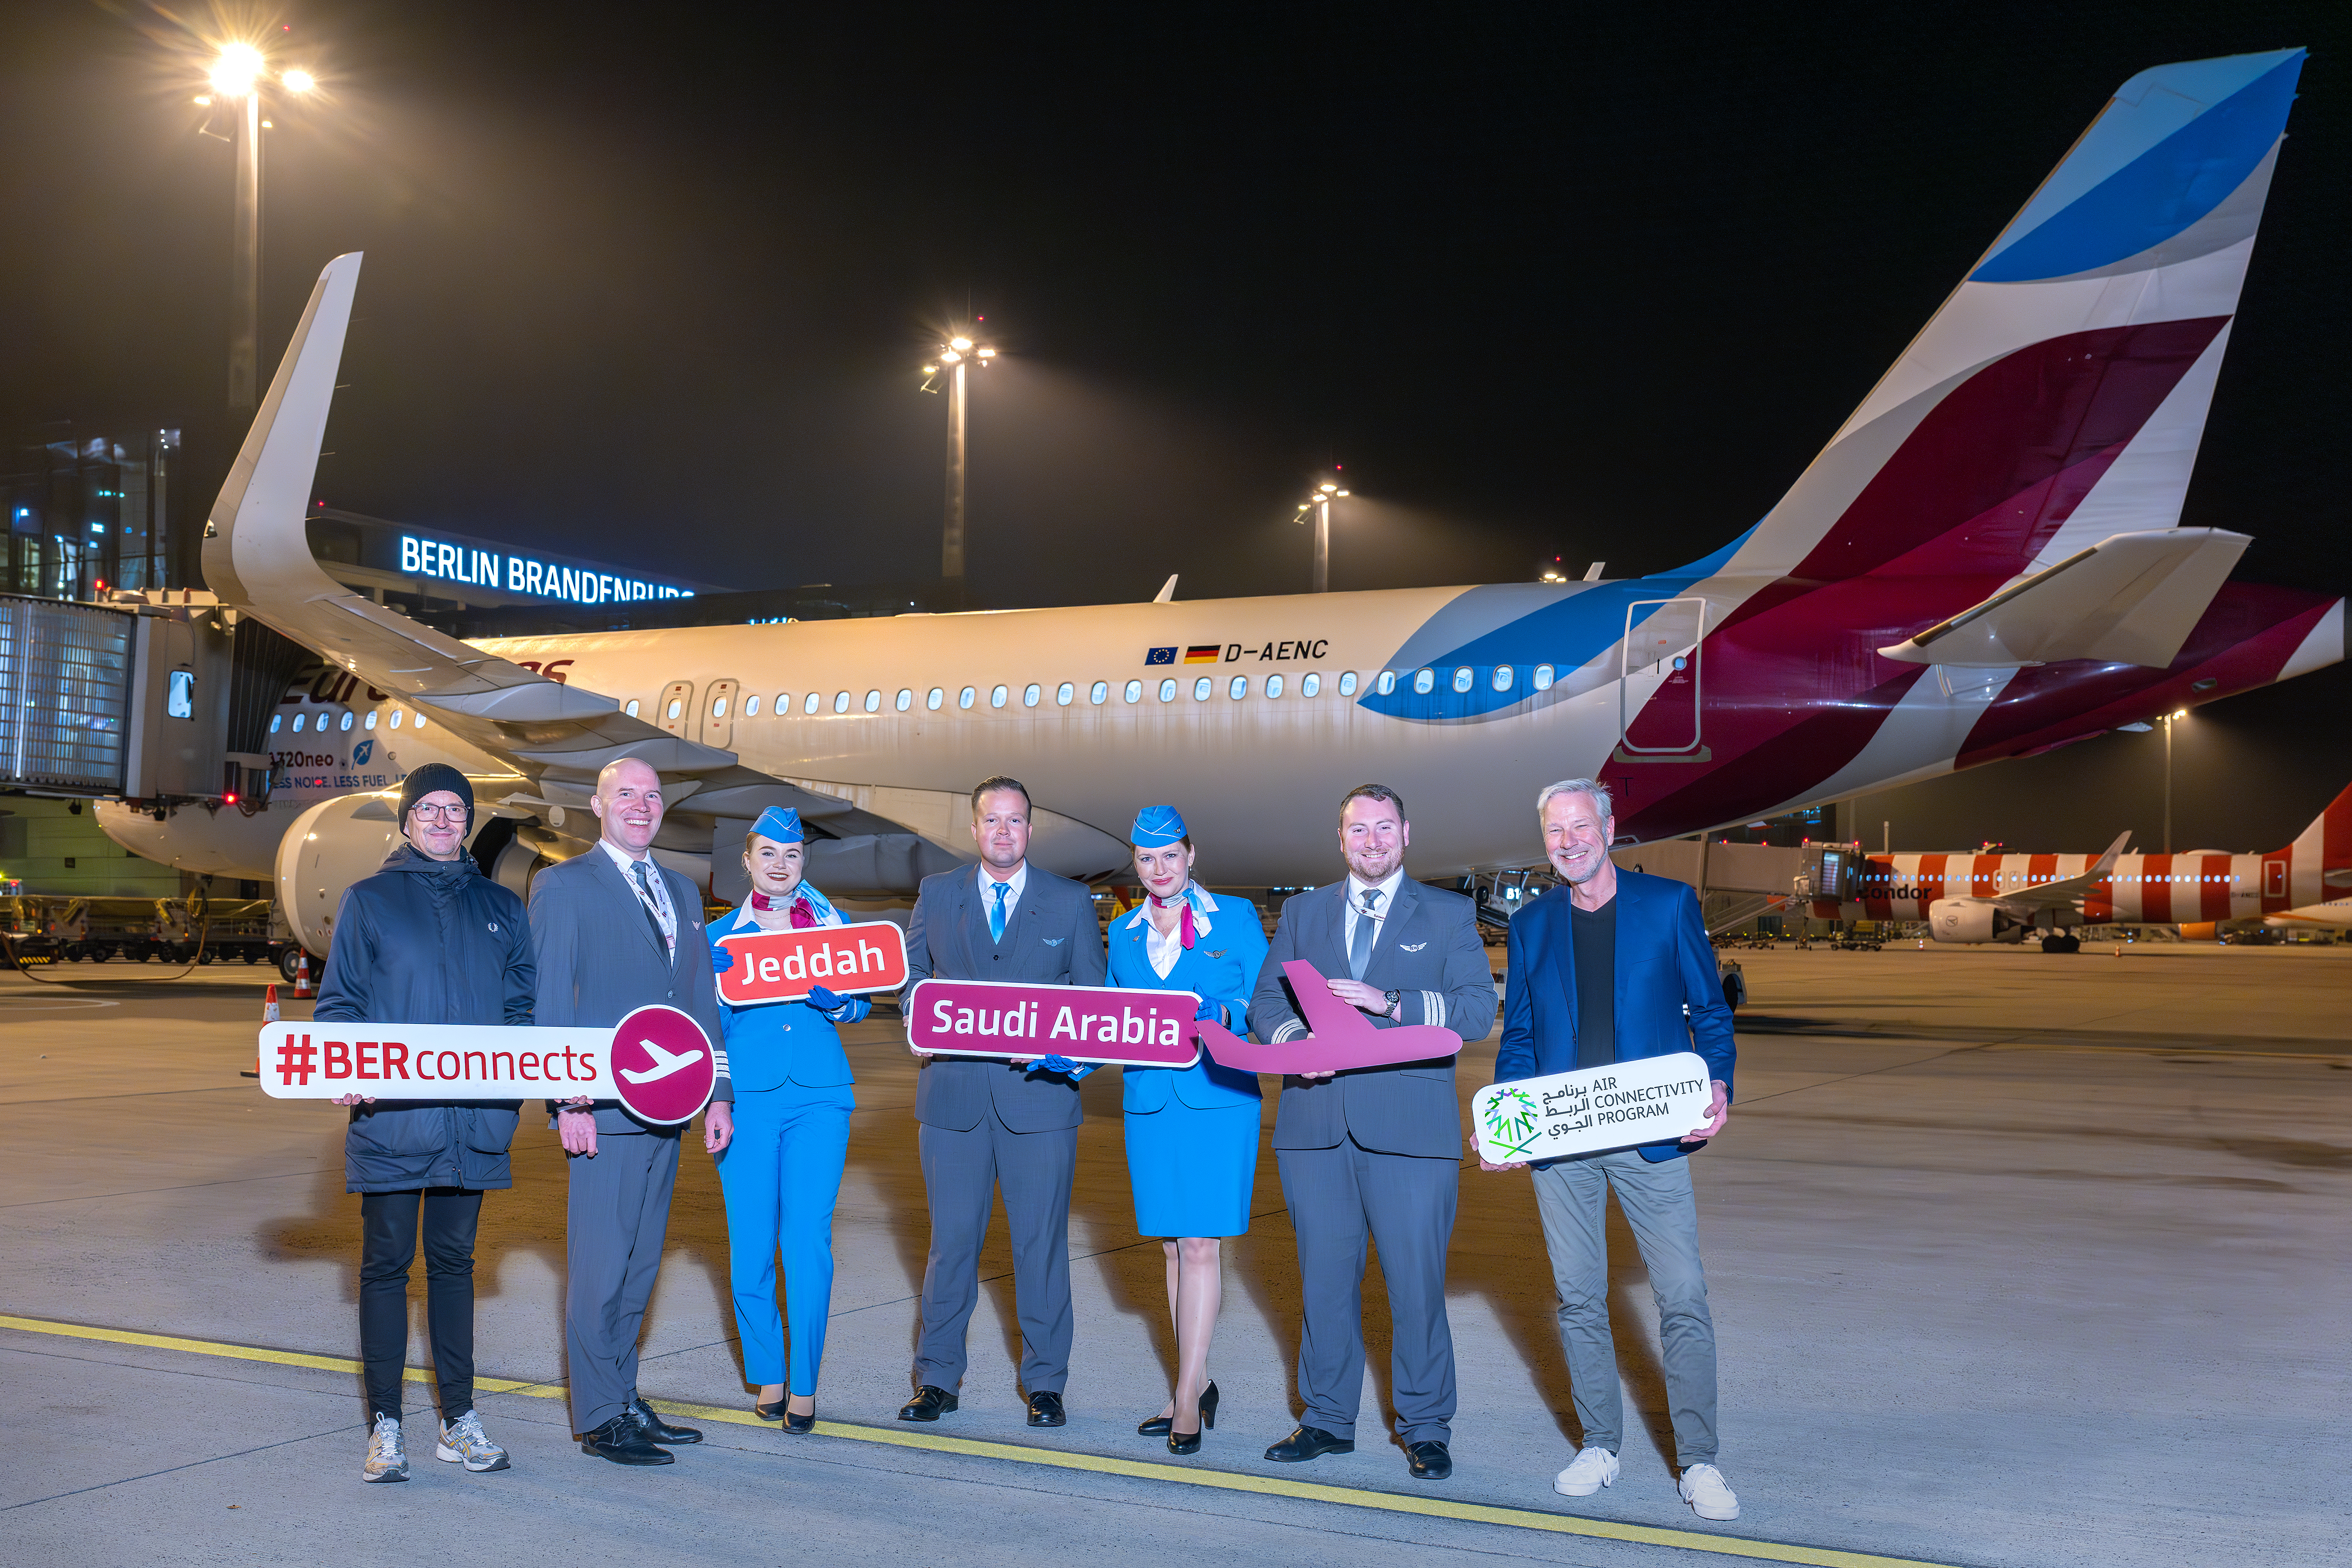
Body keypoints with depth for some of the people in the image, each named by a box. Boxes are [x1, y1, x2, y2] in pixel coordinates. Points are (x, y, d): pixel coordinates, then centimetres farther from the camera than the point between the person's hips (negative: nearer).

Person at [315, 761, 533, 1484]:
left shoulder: (501, 908, 12)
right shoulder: (369, 901, 4)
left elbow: (522, 1006, 13)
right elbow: (338, 1003, 2)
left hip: (474, 1120, 3)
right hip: (391, 1119, -2)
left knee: (454, 1262, 11)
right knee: (386, 1265, 4)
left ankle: (459, 1419, 18)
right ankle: (385, 1425, 12)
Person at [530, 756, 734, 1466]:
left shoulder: (683, 892, 18)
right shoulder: (564, 886, -2)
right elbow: (550, 1001, -7)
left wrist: (717, 1093, 12)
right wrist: (568, 1101, -14)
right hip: (603, 1108, -6)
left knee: (639, 1263, 12)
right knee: (600, 1265, -2)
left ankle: (625, 1401, 21)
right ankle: (600, 1419, 6)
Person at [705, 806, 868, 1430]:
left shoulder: (830, 926, 11)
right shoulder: (721, 935, 9)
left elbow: (862, 1004, 9)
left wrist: (835, 999, -12)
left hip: (818, 1098, 0)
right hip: (747, 1097, 0)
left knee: (808, 1241, -5)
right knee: (750, 1240, 1)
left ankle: (805, 1385, 3)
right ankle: (767, 1376, 17)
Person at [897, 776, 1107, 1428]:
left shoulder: (1072, 902, 6)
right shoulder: (937, 893, 10)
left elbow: (1093, 1000, 7)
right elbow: (910, 972, 15)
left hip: (1039, 1093, -1)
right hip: (953, 1095, 1)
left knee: (1041, 1242, 4)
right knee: (951, 1240, 6)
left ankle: (1045, 1382, 15)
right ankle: (938, 1378, 18)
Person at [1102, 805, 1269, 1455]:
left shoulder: (1235, 917, 3)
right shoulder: (1124, 933, 15)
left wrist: (1219, 1014, -18)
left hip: (1219, 1097, -4)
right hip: (1151, 1101, 4)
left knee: (1201, 1245, -9)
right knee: (1174, 1246, 9)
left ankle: (1187, 1395, -6)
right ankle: (1197, 1385, 18)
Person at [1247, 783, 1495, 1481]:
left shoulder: (1448, 916, 8)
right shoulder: (1303, 912, 17)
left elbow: (1478, 1010, -3)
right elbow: (1265, 1001, 12)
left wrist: (1389, 1002, -16)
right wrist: (1293, 1040, -10)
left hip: (1410, 1127, -3)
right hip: (1315, 1121, 3)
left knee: (1416, 1280, -2)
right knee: (1324, 1277, 8)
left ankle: (1425, 1428, 11)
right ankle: (1327, 1418, 21)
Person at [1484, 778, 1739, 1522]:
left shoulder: (1670, 903, 3)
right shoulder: (1530, 924, 10)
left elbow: (1709, 1009, 5)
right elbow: (1517, 1037, 13)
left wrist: (1718, 1086, -12)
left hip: (1651, 1134, -2)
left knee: (1684, 1299, -4)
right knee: (1579, 1300, 9)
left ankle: (1698, 1462, 6)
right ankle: (1598, 1447, 23)